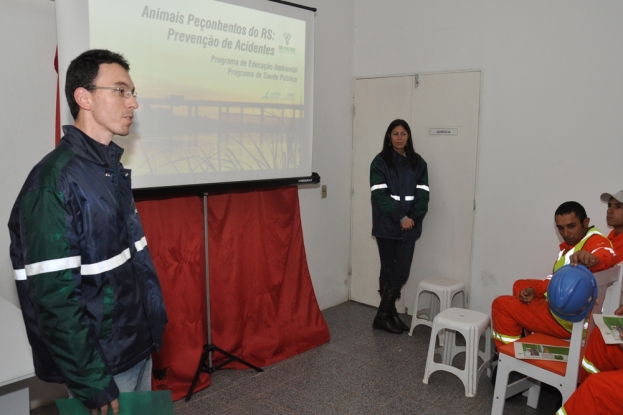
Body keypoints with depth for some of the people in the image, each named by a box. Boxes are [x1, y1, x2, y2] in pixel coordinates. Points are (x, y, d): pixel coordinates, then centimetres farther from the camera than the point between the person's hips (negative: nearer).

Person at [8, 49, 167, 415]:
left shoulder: (113, 169, 6)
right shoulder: (55, 179, -21)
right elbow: (54, 296, -23)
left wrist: (154, 324, 12)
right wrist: (92, 383, -20)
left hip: (140, 349, 8)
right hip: (102, 364, -8)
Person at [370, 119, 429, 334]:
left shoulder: (418, 162, 8)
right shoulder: (380, 162, -3)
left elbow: (422, 193, 4)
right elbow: (380, 195, -11)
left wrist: (413, 218, -11)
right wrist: (400, 218, -16)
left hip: (409, 226, 3)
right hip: (386, 226, -3)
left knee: (402, 271, 3)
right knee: (389, 271, 2)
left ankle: (388, 314, 18)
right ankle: (384, 316, 14)